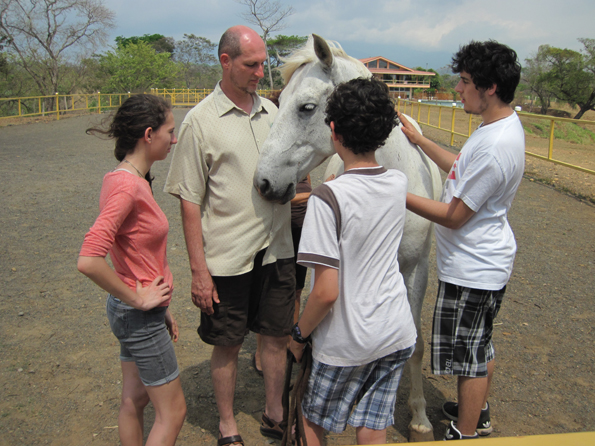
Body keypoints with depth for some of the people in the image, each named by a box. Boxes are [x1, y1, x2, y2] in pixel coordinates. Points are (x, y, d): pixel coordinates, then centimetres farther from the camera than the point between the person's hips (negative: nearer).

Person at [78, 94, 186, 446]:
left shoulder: (133, 180, 6)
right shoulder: (126, 186, -24)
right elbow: (89, 261, -32)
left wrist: (162, 308, 15)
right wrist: (137, 299, -20)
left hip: (140, 311, 9)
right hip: (140, 316, -9)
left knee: (135, 400, 21)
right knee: (173, 412, 6)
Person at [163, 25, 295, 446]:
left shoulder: (271, 110, 6)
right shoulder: (201, 120, -9)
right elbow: (190, 202, -9)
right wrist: (199, 270, -12)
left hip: (276, 249, 5)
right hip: (227, 257, -4)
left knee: (278, 335, 16)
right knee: (228, 345, 10)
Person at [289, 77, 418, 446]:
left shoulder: (328, 198, -24)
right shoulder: (400, 183, -5)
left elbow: (326, 292, -23)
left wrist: (300, 333, -6)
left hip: (346, 342, -5)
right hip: (398, 334, 6)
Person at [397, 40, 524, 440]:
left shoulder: (496, 147, -29)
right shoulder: (504, 125, 3)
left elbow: (454, 216, -23)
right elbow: (463, 169, 17)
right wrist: (418, 139, 15)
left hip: (472, 269, -10)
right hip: (487, 261, 10)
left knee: (469, 354, 7)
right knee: (481, 345, 25)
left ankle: (464, 434, 26)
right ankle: (479, 414, 46)